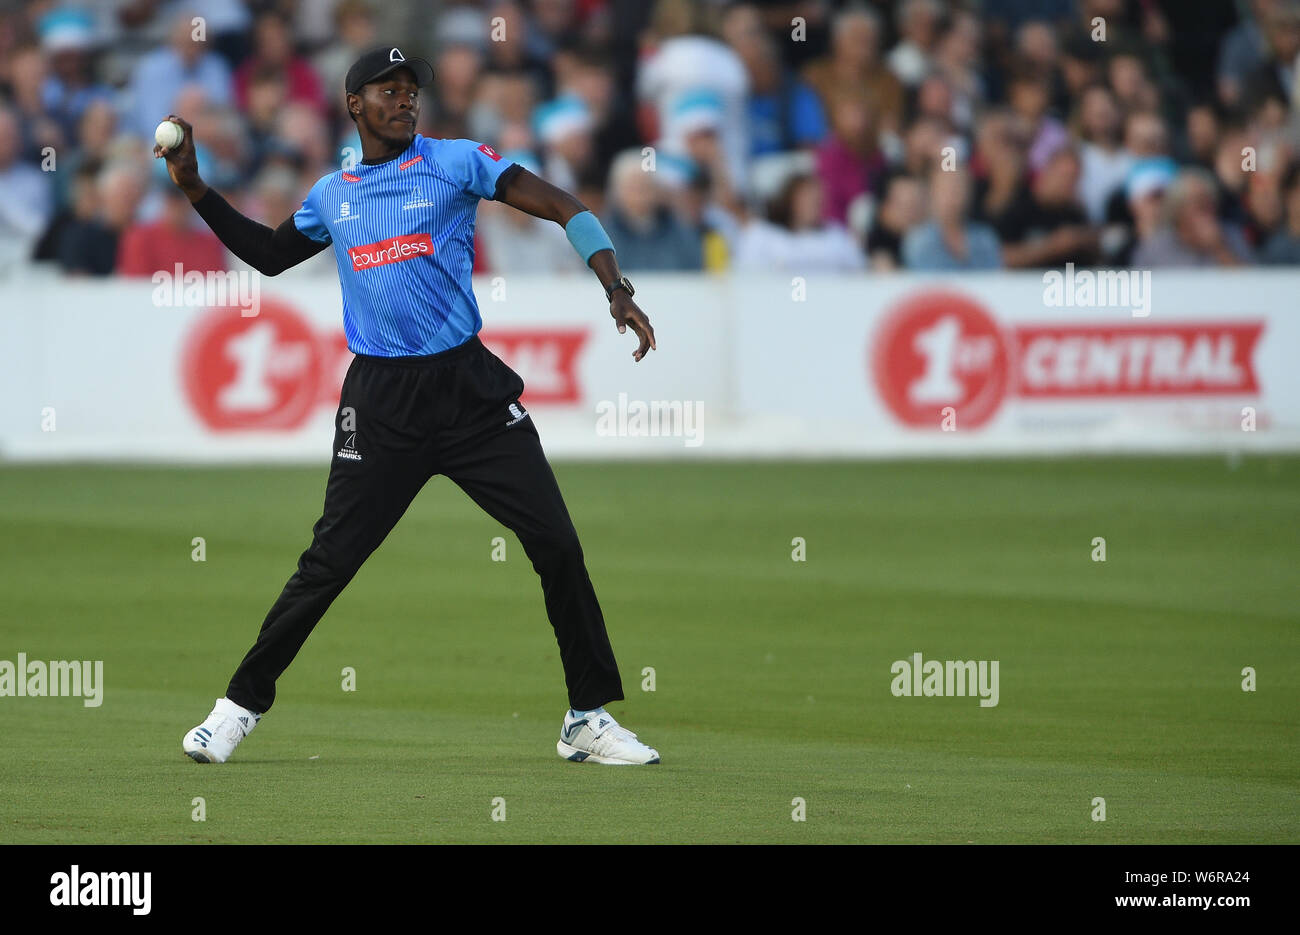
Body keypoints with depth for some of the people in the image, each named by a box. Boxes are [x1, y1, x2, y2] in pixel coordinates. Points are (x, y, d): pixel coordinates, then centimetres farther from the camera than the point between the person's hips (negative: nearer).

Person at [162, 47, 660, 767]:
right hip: (380, 404, 1)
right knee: (328, 563, -2)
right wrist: (194, 189, 21)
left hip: (470, 389, -1)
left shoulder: (456, 162, 2)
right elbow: (269, 255, 30)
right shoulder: (331, 195, 13)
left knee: (556, 543, -7)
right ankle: (241, 704, 12)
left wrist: (617, 289, -18)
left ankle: (590, 720, 3)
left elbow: (565, 209, -4)